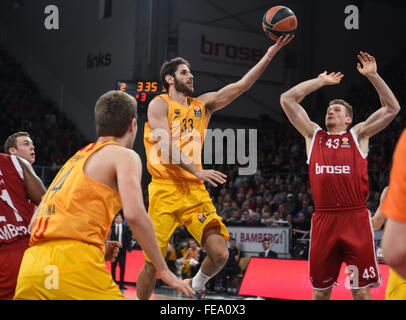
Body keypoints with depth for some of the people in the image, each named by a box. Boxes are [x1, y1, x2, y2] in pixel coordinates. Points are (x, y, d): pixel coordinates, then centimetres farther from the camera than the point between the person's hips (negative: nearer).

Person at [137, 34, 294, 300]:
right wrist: (198, 171, -24)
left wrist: (271, 53, 2)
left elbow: (241, 86, 9)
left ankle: (196, 286, 22)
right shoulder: (159, 104, 1)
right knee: (153, 264, -3)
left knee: (220, 254, -8)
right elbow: (167, 147, -12)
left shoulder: (203, 105, 16)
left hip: (195, 191, 5)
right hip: (165, 190, -4)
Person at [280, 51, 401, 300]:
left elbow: (392, 108, 7)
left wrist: (372, 76, 2)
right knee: (321, 288, 7)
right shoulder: (313, 135, 18)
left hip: (355, 218, -2)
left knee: (361, 289, -1)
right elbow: (287, 99, 16)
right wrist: (321, 81, 19)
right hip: (324, 219, 2)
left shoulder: (358, 135, 14)